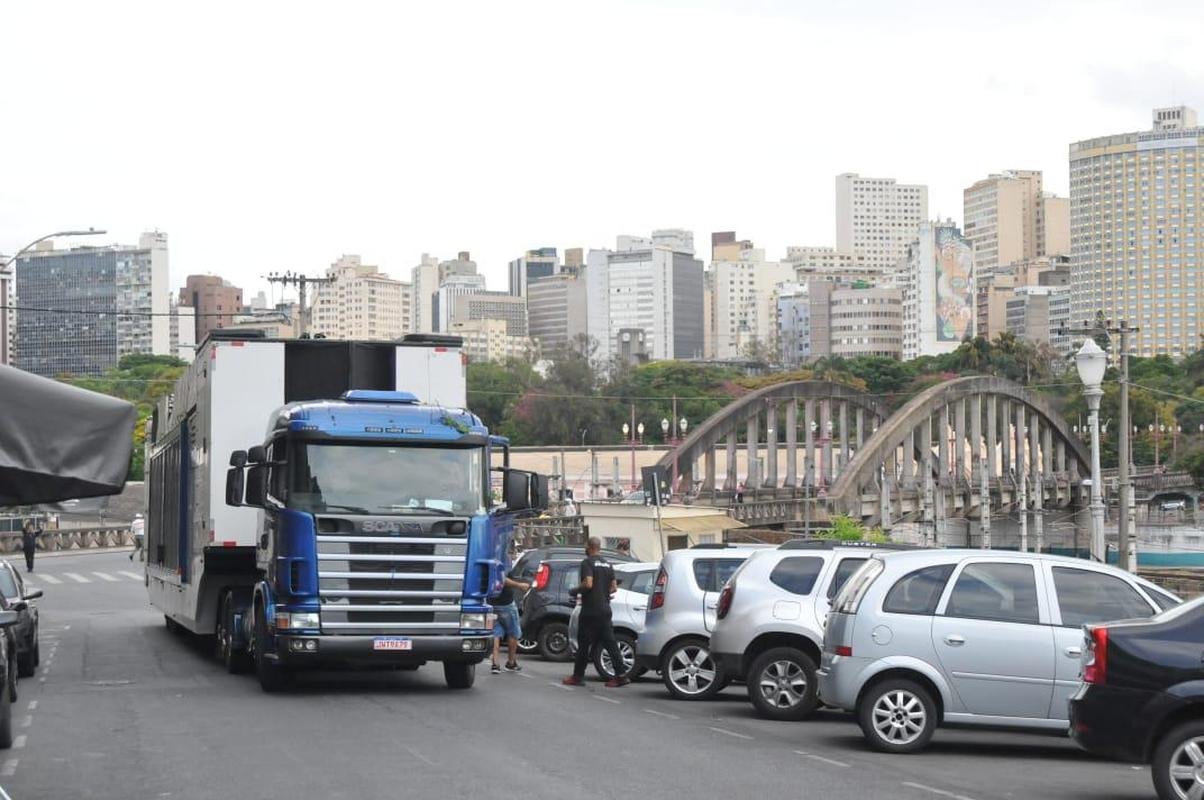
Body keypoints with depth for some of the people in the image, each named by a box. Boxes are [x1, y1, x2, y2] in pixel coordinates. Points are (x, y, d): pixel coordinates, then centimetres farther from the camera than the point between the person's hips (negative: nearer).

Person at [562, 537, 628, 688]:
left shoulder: (587, 563, -9)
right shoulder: (607, 564, 13)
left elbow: (588, 584, -21)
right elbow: (614, 588, 12)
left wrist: (574, 590, -5)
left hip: (590, 610, -6)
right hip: (605, 609, 7)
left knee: (584, 644, 1)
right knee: (610, 643, 5)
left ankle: (578, 676, 7)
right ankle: (621, 675, -2)